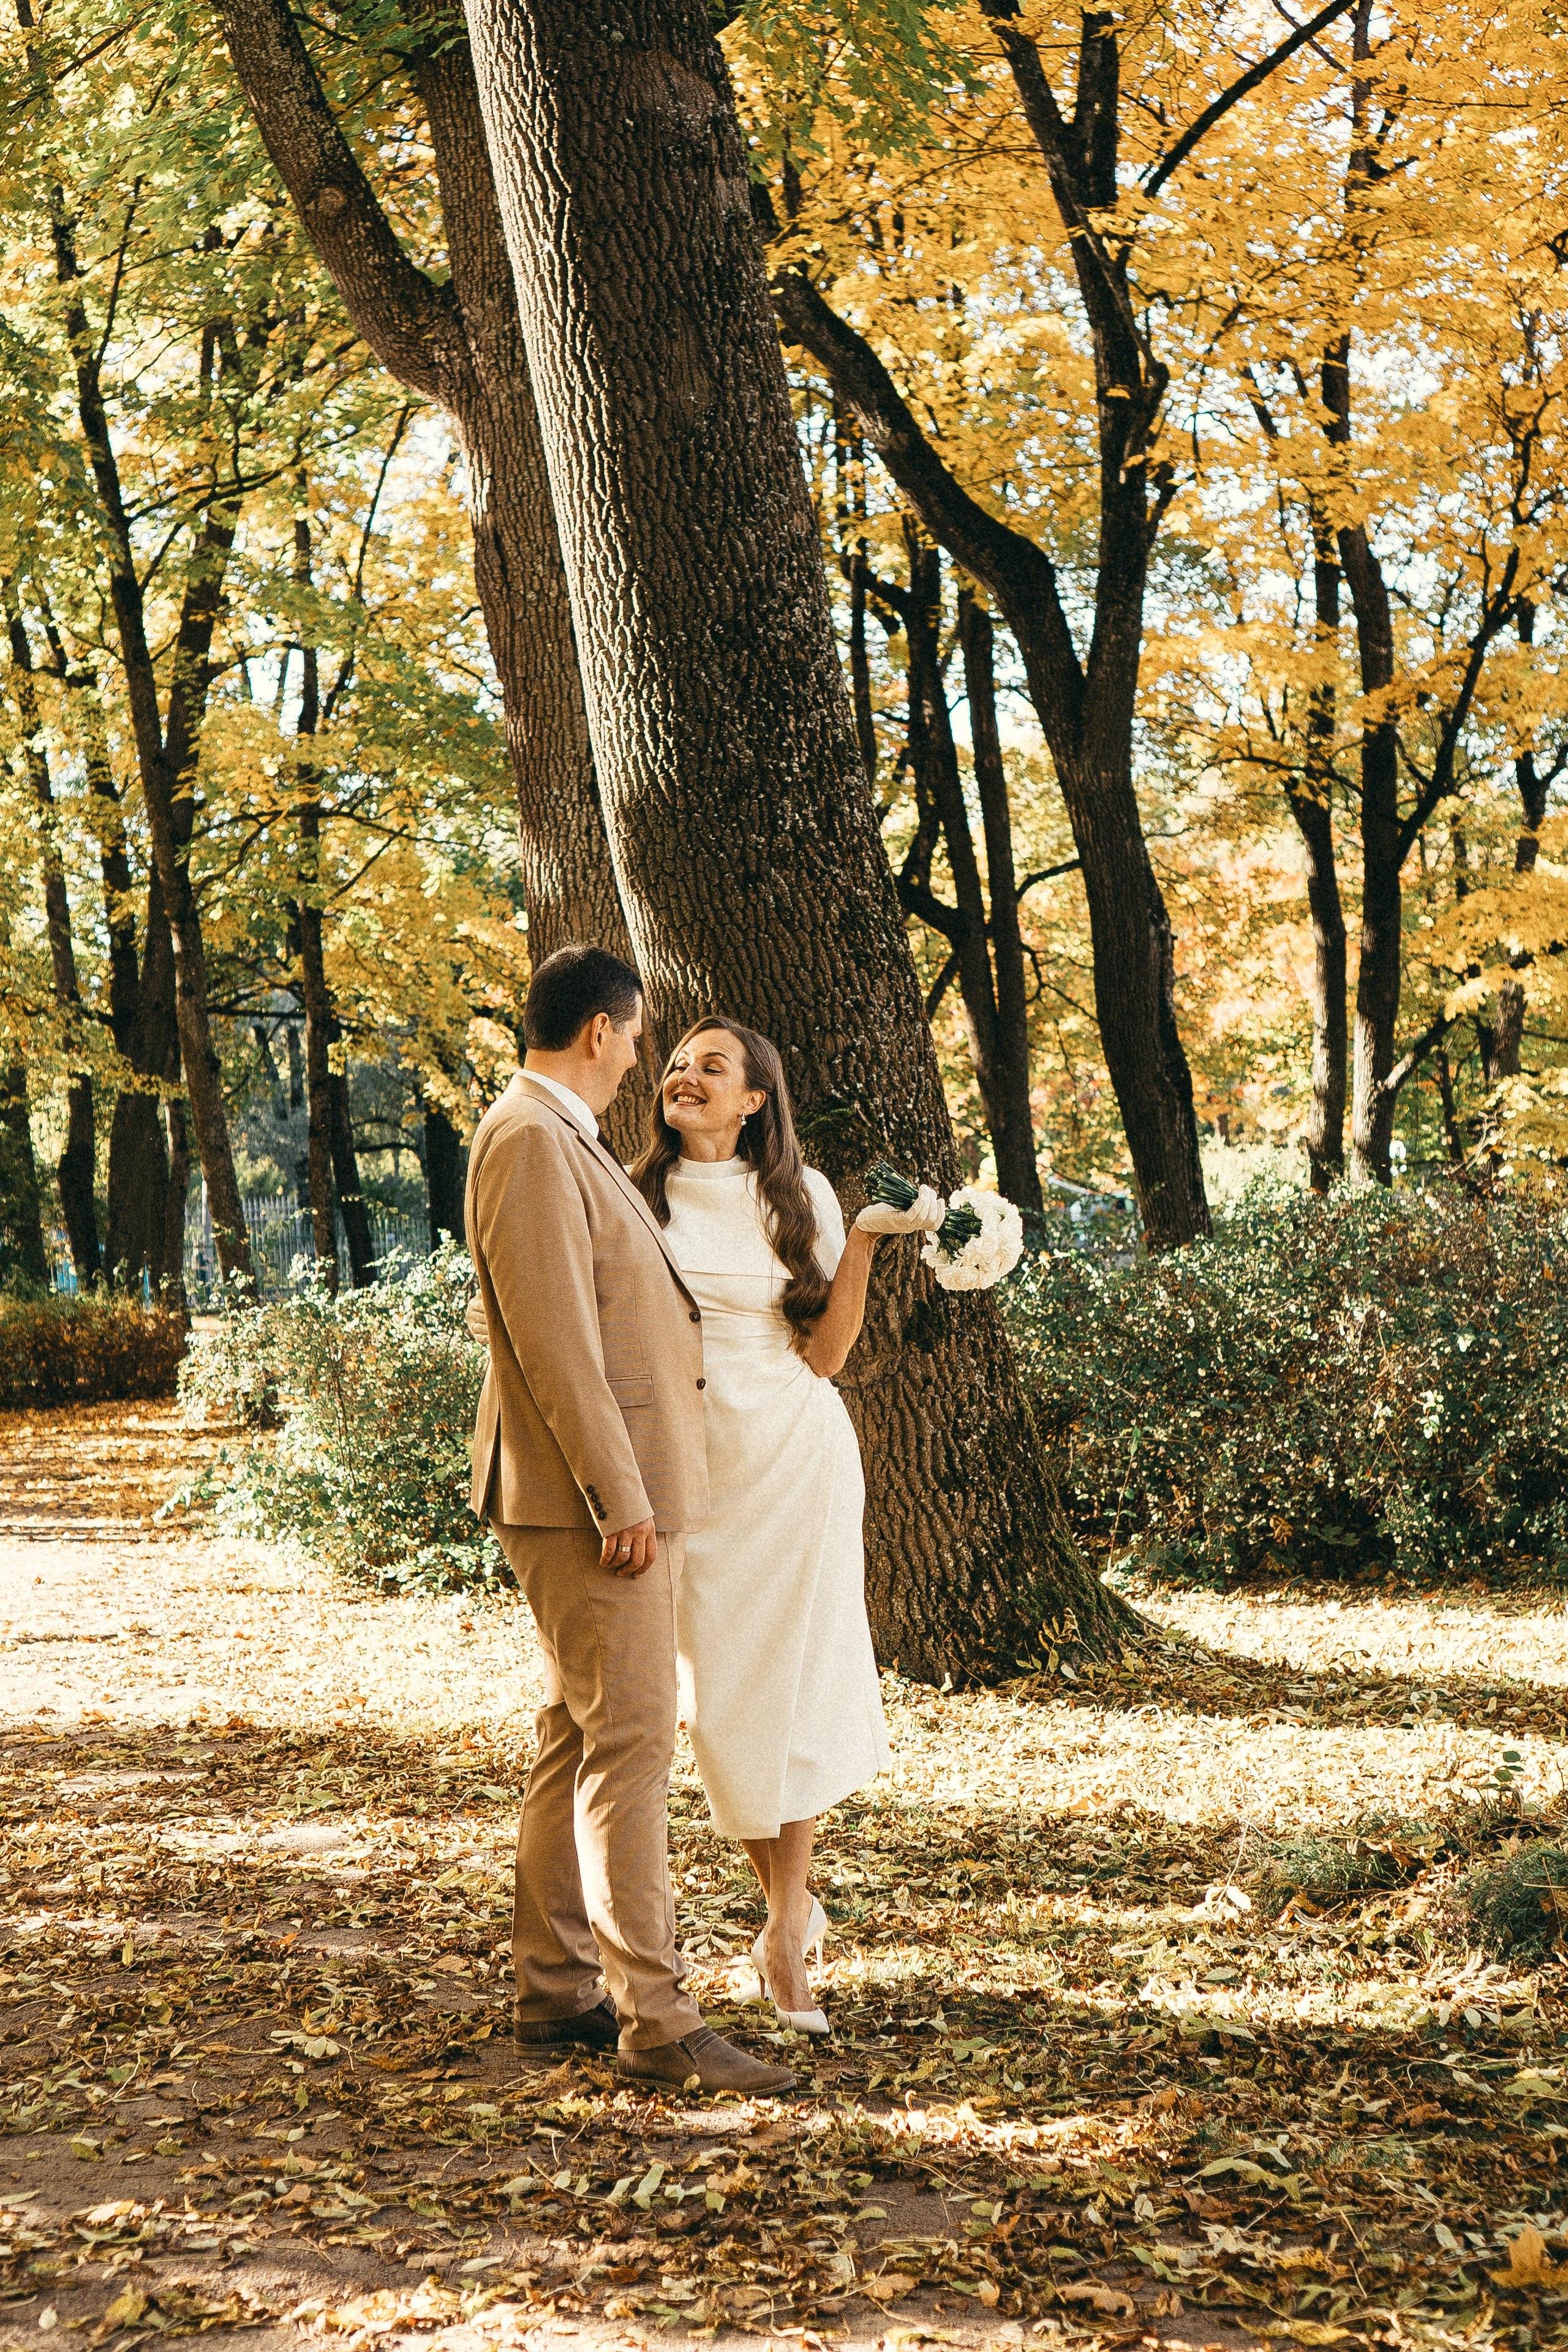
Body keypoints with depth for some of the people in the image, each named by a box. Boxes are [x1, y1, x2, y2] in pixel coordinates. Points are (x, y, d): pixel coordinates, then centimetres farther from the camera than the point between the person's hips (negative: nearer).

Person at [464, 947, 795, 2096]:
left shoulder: (568, 1140, 18)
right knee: (630, 1743, -10)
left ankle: (557, 1992, 20)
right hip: (589, 1497, -11)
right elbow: (553, 1337, -21)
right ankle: (656, 2017, -7)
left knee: (578, 1742, 13)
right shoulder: (528, 1140, -15)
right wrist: (621, 1500, -22)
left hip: (623, 1489, 11)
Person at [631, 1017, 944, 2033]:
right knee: (719, 1693, 3)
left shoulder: (798, 1196, 1)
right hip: (689, 1464, 1)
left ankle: (786, 1927, 5)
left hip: (795, 1454, -1)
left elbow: (825, 1353, -2)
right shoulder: (639, 1196, 2)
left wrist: (864, 1241, -10)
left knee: (793, 1682, -4)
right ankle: (794, 1906, 21)